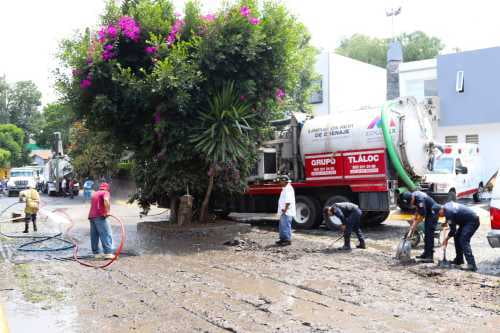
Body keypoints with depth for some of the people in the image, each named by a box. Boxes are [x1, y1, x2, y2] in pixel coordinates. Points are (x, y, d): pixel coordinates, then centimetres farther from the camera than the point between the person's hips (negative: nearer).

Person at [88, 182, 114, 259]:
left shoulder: (94, 194, 26)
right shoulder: (105, 192, 3)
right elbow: (106, 200, -19)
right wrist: (107, 211, -14)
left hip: (91, 216, 8)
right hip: (100, 216, -8)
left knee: (94, 236, 10)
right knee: (106, 234, -8)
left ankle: (96, 253, 14)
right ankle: (108, 253, -15)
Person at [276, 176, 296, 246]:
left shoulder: (288, 189, -16)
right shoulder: (285, 189, 17)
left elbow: (288, 201, -22)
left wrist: (285, 210, -20)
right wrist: (283, 210, 13)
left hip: (287, 212, -11)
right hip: (283, 212, 11)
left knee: (286, 226, -7)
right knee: (282, 226, 16)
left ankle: (288, 240, -3)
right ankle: (283, 239, 25)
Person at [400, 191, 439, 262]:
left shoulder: (420, 200, -30)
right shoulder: (413, 195, -3)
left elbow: (422, 215, -23)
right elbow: (418, 208, 13)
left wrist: (415, 224, -14)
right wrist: (415, 217, 4)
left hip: (433, 212, -10)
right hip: (429, 212, 10)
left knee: (429, 234, -13)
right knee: (426, 233, 13)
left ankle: (430, 257, -14)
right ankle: (426, 253, 21)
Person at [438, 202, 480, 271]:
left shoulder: (449, 213, -24)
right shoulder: (447, 205, 3)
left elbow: (453, 230, -16)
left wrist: (446, 239, -1)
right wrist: (446, 222, 16)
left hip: (472, 221, -11)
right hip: (467, 220, 11)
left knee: (463, 241, -19)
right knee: (457, 236, 14)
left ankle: (472, 265, -27)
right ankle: (459, 260, 22)